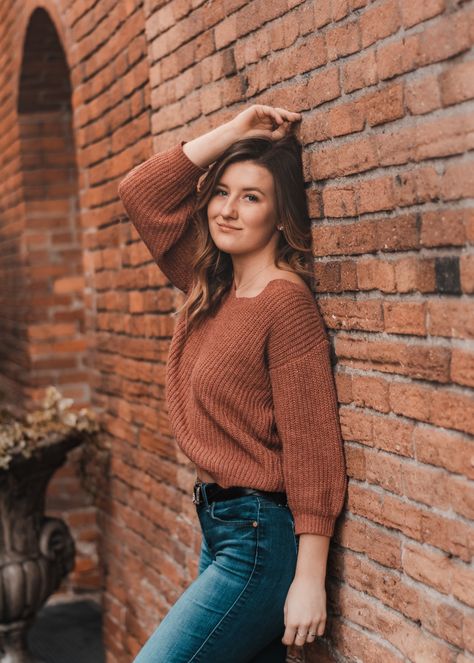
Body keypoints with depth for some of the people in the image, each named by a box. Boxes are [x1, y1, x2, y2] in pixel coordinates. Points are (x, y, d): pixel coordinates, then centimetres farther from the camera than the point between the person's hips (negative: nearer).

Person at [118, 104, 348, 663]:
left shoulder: (287, 303, -17)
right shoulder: (211, 289, 6)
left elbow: (312, 449, -19)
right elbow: (140, 192, 10)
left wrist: (309, 580, -19)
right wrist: (233, 132, 2)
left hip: (261, 537, -8)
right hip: (218, 528, 8)